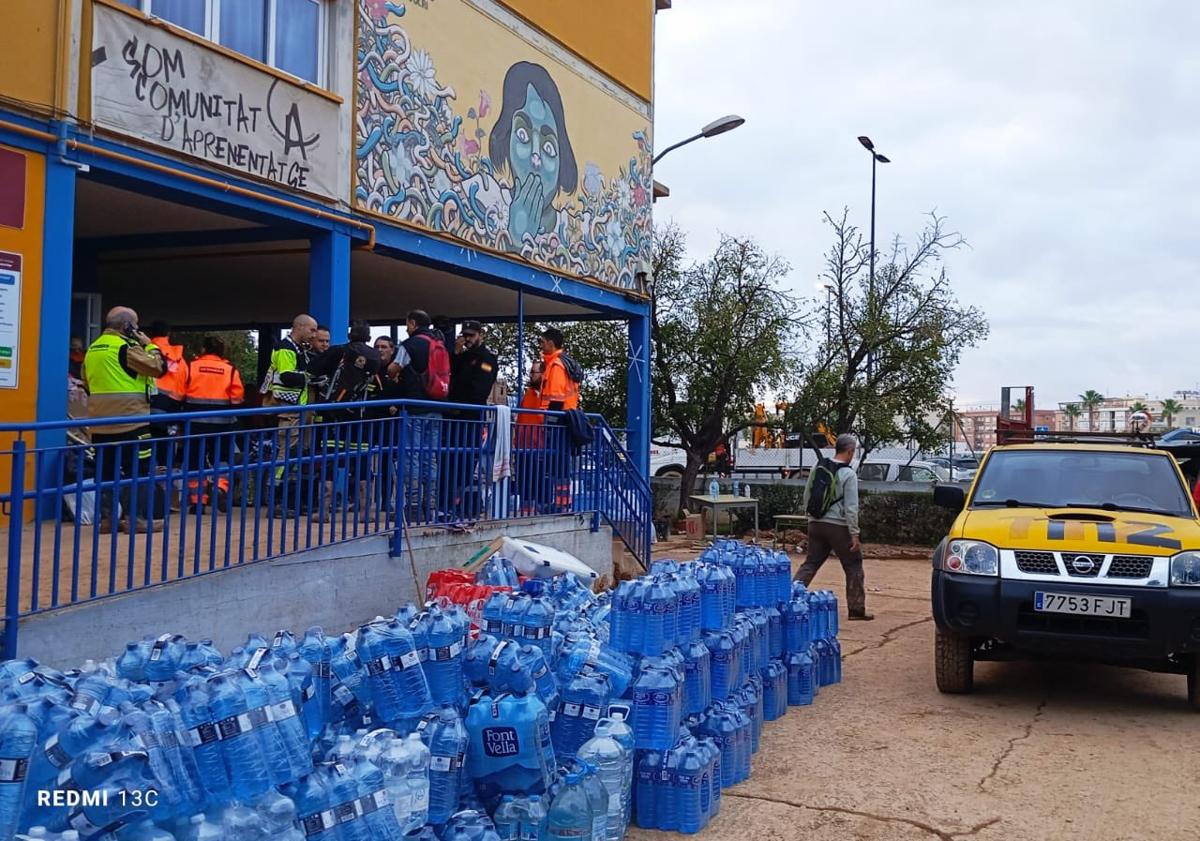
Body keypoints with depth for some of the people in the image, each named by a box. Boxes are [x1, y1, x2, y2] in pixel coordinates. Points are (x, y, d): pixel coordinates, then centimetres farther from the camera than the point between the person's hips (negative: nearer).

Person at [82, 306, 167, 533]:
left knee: (106, 470, 10)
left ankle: (106, 518, 11)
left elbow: (87, 384, 22)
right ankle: (133, 518, -2)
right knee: (138, 470, 0)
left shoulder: (92, 349, 15)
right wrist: (149, 345, 0)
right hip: (129, 420, -8)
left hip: (100, 422, 8)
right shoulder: (126, 346, -11)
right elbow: (158, 367, -13)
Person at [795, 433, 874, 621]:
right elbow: (851, 507, -14)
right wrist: (854, 534, -10)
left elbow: (806, 497, 13)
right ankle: (856, 609, 12)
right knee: (853, 566, 8)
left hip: (816, 524, 6)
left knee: (810, 563, 13)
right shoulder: (848, 474, -11)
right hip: (838, 526, -5)